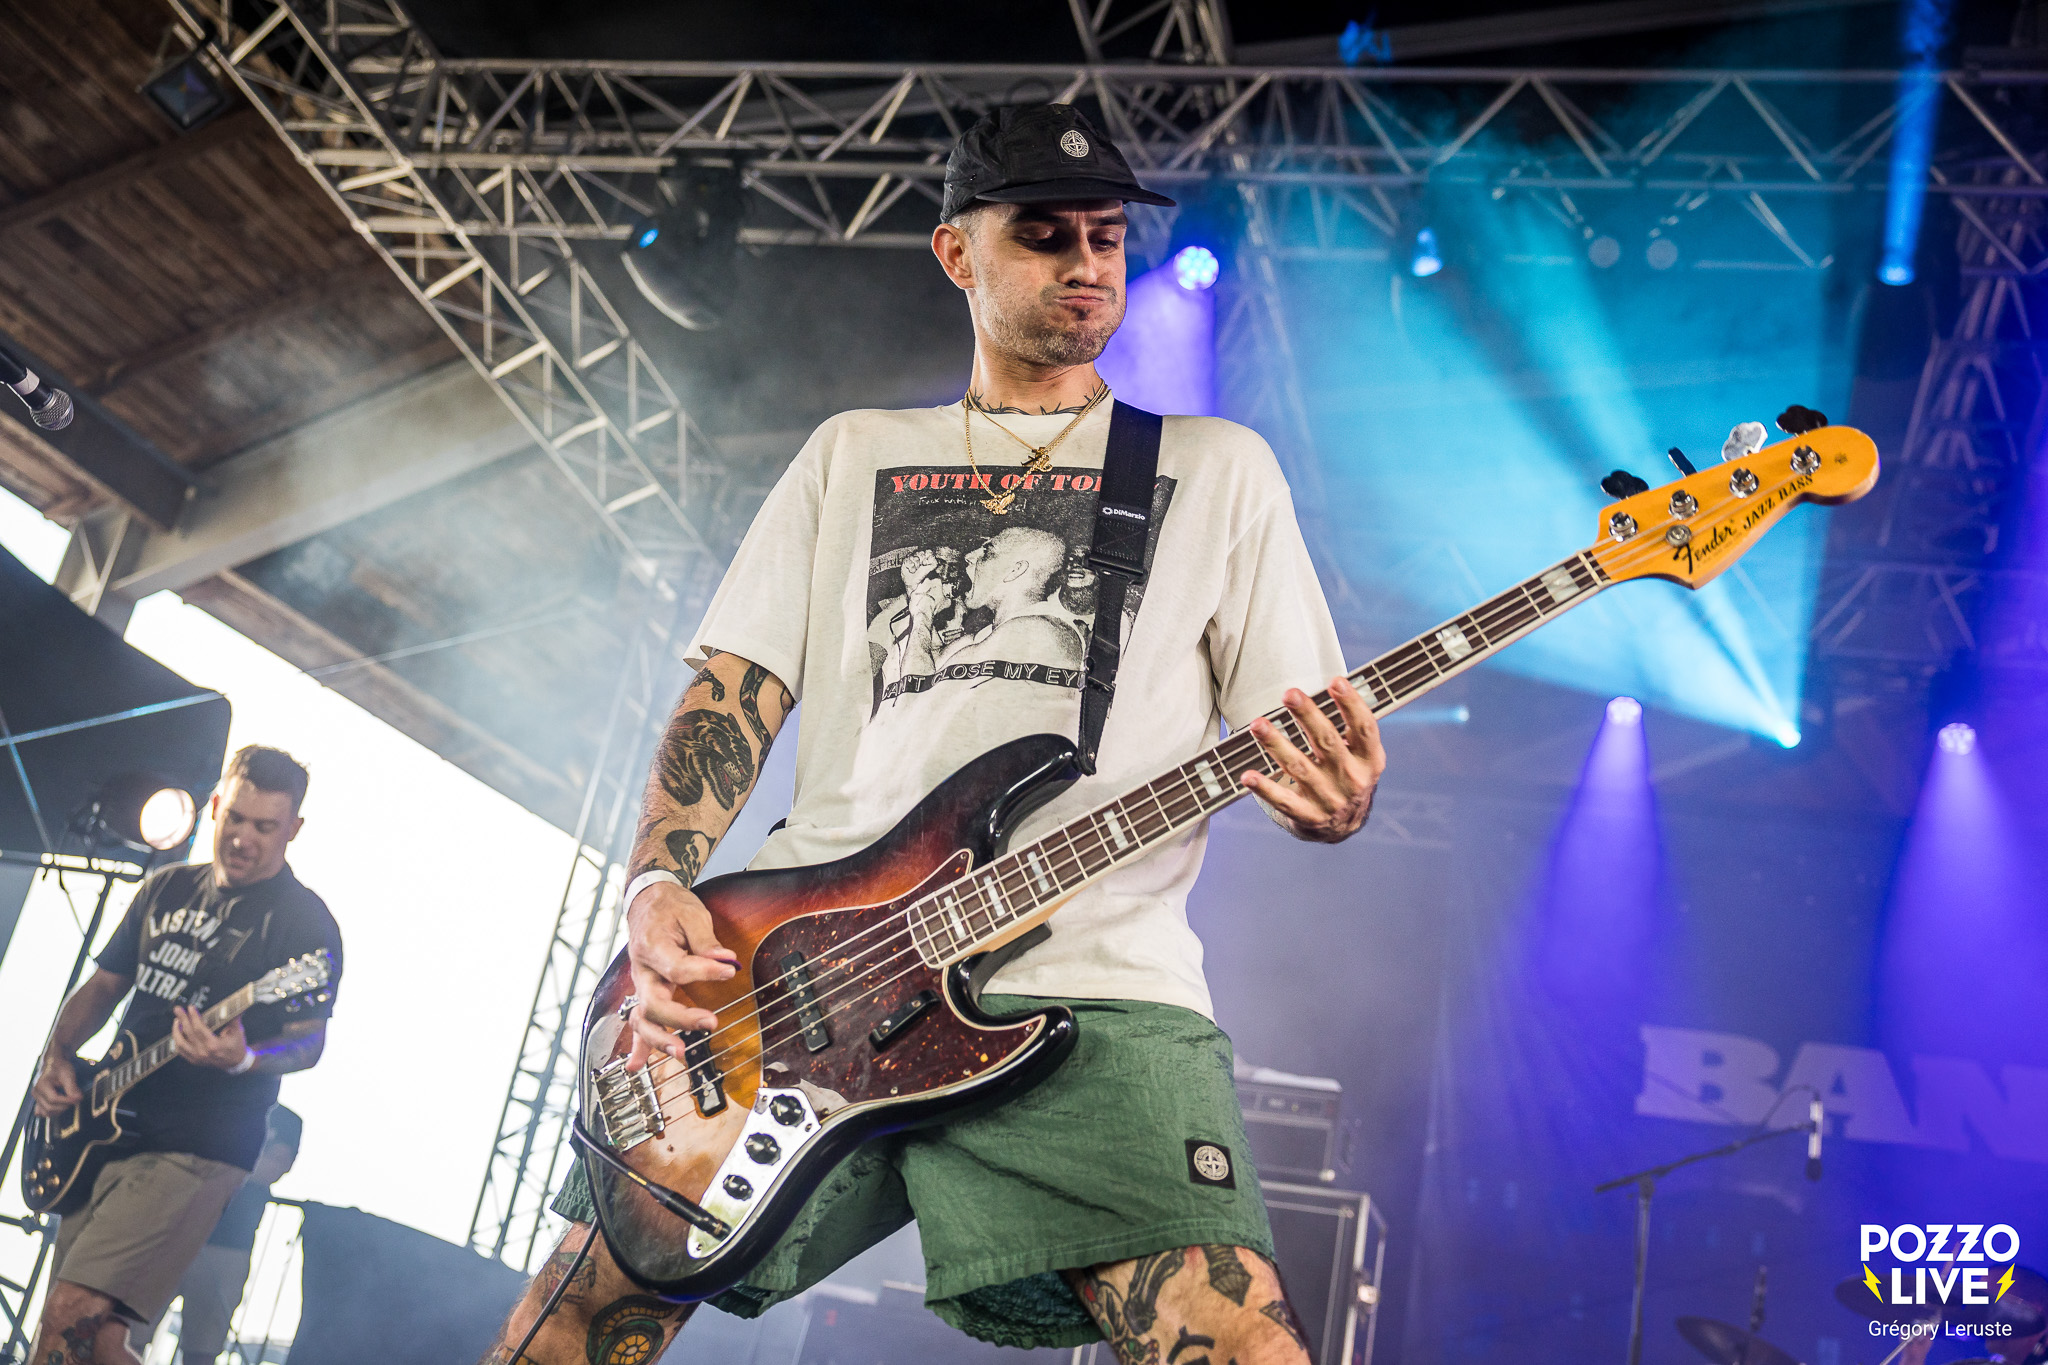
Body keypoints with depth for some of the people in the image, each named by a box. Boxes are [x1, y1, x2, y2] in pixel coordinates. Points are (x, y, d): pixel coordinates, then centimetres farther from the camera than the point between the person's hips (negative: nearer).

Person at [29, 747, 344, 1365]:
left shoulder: (304, 922, -7)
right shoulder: (166, 888, 13)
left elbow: (309, 1042, -12)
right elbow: (103, 985, 21)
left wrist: (242, 1059, -32)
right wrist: (57, 1055, 4)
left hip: (197, 1150, -7)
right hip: (105, 1131, 7)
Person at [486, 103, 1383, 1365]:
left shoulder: (1217, 467, 18)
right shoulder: (854, 452, 23)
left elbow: (1309, 748, 12)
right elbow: (734, 691, 15)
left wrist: (1335, 799, -13)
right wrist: (659, 884, -2)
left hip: (1085, 979, -2)